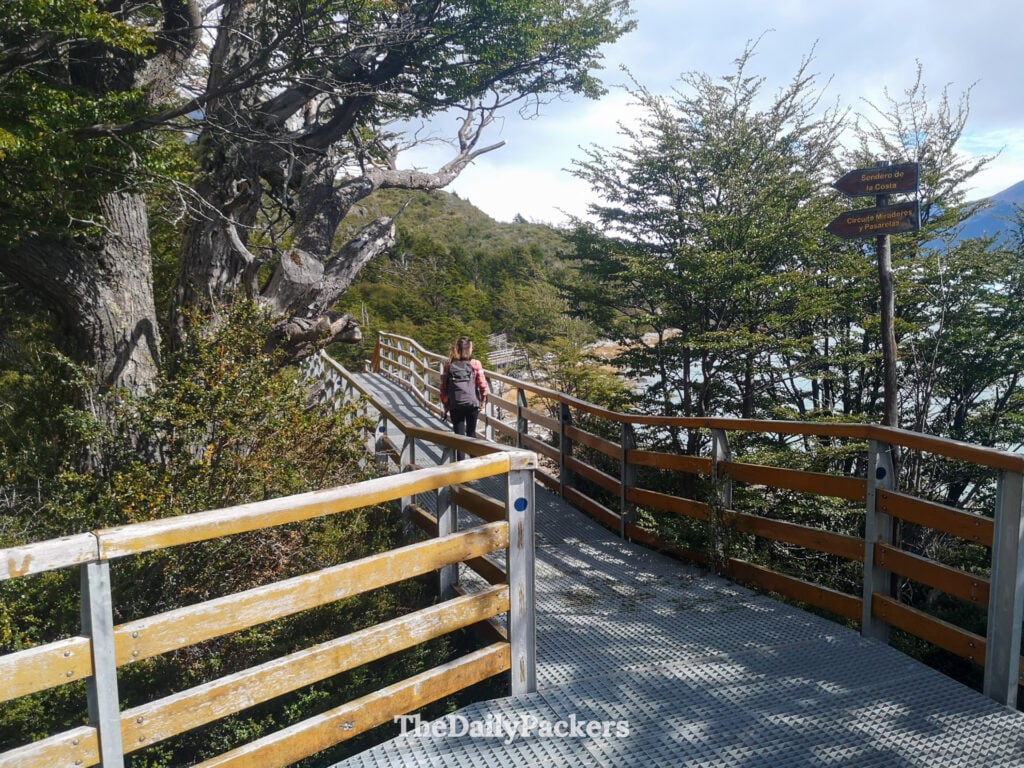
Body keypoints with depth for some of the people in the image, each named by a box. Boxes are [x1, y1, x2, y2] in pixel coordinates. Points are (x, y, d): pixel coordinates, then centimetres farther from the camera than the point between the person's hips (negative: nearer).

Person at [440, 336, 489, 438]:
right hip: (472, 403, -1)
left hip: (455, 405, 1)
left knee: (459, 435, 5)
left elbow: (443, 387, 1)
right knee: (471, 433, 14)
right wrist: (483, 400, 7)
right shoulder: (475, 364, -6)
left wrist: (445, 405, 10)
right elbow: (482, 384, -7)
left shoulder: (449, 365, 0)